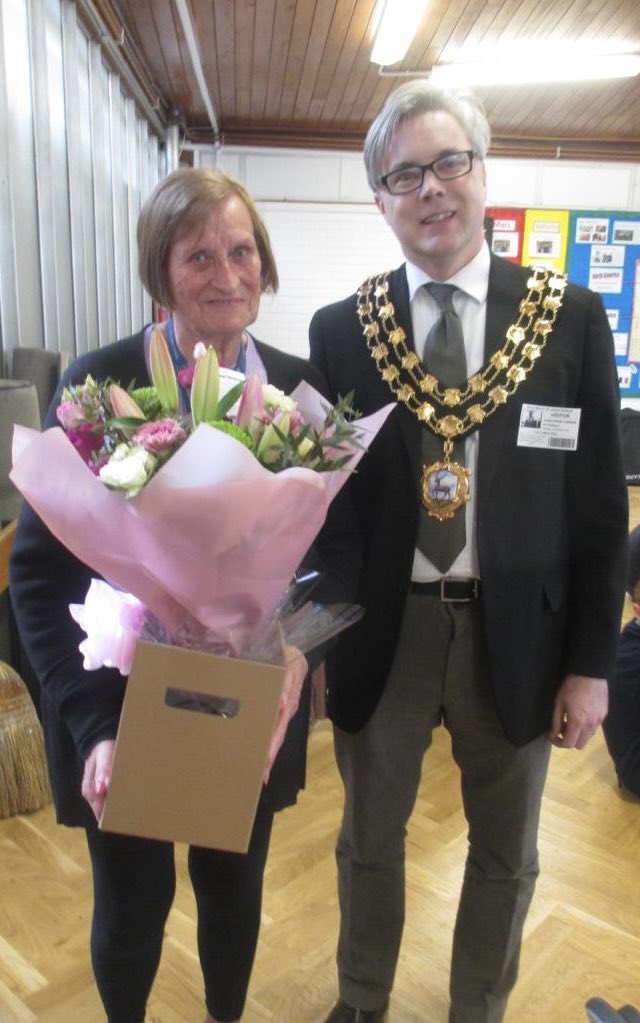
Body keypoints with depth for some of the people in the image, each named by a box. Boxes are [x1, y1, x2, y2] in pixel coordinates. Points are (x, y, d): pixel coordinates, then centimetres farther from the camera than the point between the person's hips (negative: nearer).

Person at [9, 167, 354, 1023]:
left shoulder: (302, 389, -3)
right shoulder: (98, 383, -11)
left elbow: (331, 547, 1)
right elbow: (40, 568, -10)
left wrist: (299, 644, -18)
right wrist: (92, 725, -18)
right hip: (126, 711, -2)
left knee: (235, 890, 22)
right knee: (132, 906, 18)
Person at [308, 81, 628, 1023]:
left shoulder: (573, 319, -4)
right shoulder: (341, 330, -3)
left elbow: (599, 506, -2)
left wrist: (591, 663, -2)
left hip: (517, 635, 1)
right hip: (383, 630, 0)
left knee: (505, 854, 20)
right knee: (369, 842, 21)